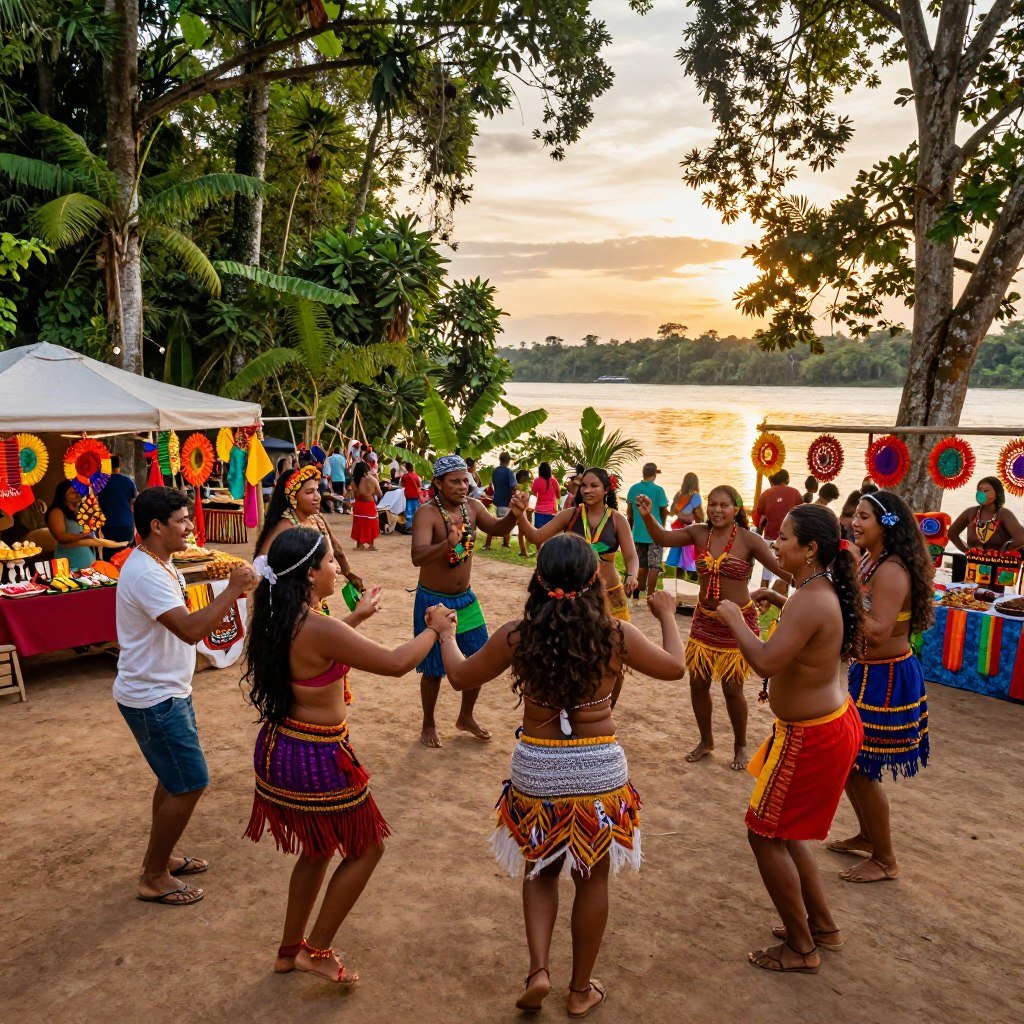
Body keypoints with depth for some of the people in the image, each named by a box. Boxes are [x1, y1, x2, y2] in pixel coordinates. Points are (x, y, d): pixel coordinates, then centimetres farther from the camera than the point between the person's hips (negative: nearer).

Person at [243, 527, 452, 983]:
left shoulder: (277, 620, -2)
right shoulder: (320, 629, -28)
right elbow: (396, 663, -21)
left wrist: (356, 617, 25)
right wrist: (435, 629, -5)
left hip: (279, 748, 9)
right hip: (317, 758, -9)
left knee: (318, 850, 27)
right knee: (366, 849, 15)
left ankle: (289, 949, 41)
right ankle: (317, 950, 24)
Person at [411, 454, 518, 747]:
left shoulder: (472, 506, -3)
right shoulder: (427, 513, -23)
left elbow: (498, 529, 9)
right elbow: (417, 557, -36)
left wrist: (514, 514, -12)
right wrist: (448, 544, -55)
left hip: (465, 598, 6)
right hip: (433, 600, -6)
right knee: (434, 669, 6)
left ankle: (466, 717, 36)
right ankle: (428, 725, 29)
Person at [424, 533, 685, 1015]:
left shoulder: (516, 636, -13)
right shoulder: (616, 634, -13)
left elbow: (460, 676, 3)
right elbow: (674, 667, 5)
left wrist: (443, 631, 20)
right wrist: (667, 615, 21)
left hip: (535, 770, 1)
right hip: (600, 772, 0)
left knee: (541, 870, 25)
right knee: (593, 879, 19)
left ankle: (538, 970, 13)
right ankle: (581, 989, 33)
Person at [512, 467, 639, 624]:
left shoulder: (617, 519, -3)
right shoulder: (570, 515, -1)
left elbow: (631, 557, -3)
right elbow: (536, 537, -2)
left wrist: (631, 576, -24)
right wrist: (521, 515, -19)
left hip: (610, 595, 0)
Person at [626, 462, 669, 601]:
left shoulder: (633, 489, 2)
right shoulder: (658, 490, -10)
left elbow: (629, 511, 8)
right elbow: (664, 511, -3)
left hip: (638, 532, 5)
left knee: (642, 564, 18)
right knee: (654, 566, 0)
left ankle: (640, 591, 27)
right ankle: (650, 596, -1)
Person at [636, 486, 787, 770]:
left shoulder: (749, 540, -14)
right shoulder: (700, 533, -3)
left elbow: (783, 568, -17)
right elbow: (662, 538, -8)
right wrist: (647, 516, -25)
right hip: (704, 619, 4)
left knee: (732, 688, 5)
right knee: (698, 683, 10)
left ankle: (740, 746, 30)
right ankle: (706, 741, 33)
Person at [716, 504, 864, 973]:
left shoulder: (810, 602, -27)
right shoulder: (823, 590, 4)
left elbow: (765, 661, -37)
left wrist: (735, 619, -22)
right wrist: (780, 600, 18)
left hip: (810, 737, -10)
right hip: (831, 721, 10)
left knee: (765, 835, 4)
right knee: (784, 831, 22)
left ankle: (801, 948, 19)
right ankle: (823, 925, 37)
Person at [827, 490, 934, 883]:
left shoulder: (892, 571, -22)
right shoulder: (868, 561, 5)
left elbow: (878, 632, -30)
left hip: (886, 679, -9)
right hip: (866, 673, 9)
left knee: (861, 769, 1)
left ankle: (885, 861, 19)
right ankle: (867, 836, 39)